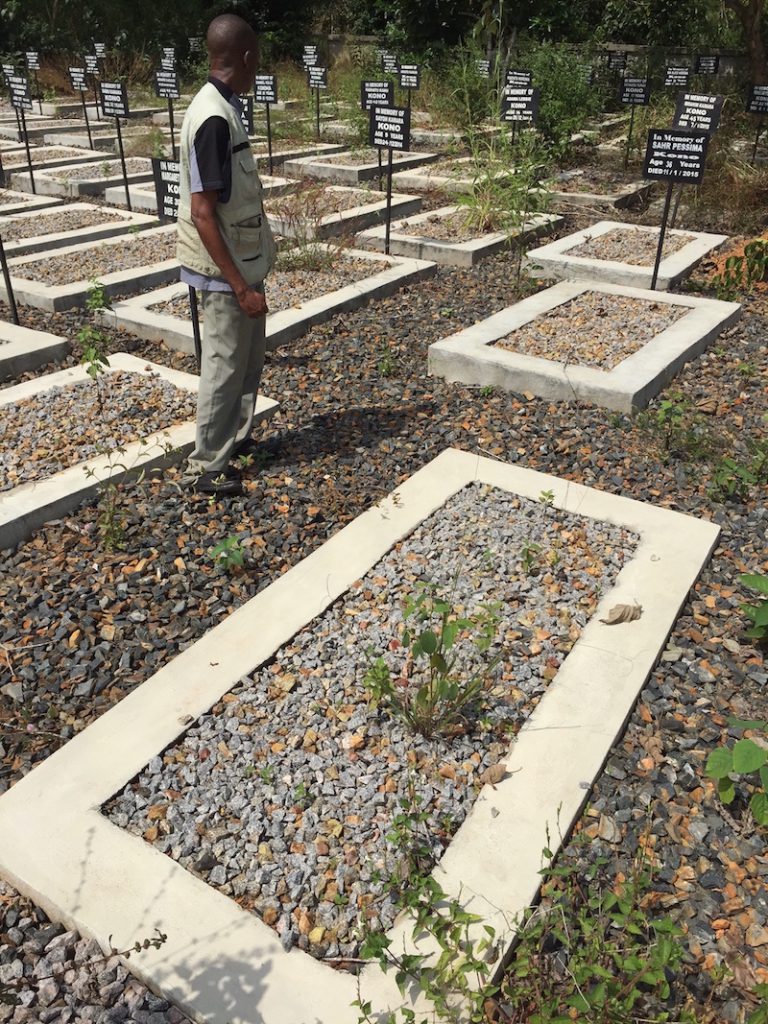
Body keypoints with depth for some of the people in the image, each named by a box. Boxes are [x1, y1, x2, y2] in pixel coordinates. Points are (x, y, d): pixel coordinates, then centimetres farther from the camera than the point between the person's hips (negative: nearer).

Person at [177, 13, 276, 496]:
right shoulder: (215, 118, -22)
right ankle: (206, 466, 14)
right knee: (226, 366, 1)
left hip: (242, 260, 9)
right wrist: (240, 285, -25)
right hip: (228, 270, -9)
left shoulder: (222, 107, 9)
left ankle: (237, 437, 36)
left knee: (250, 357, 20)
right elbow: (202, 213, -24)